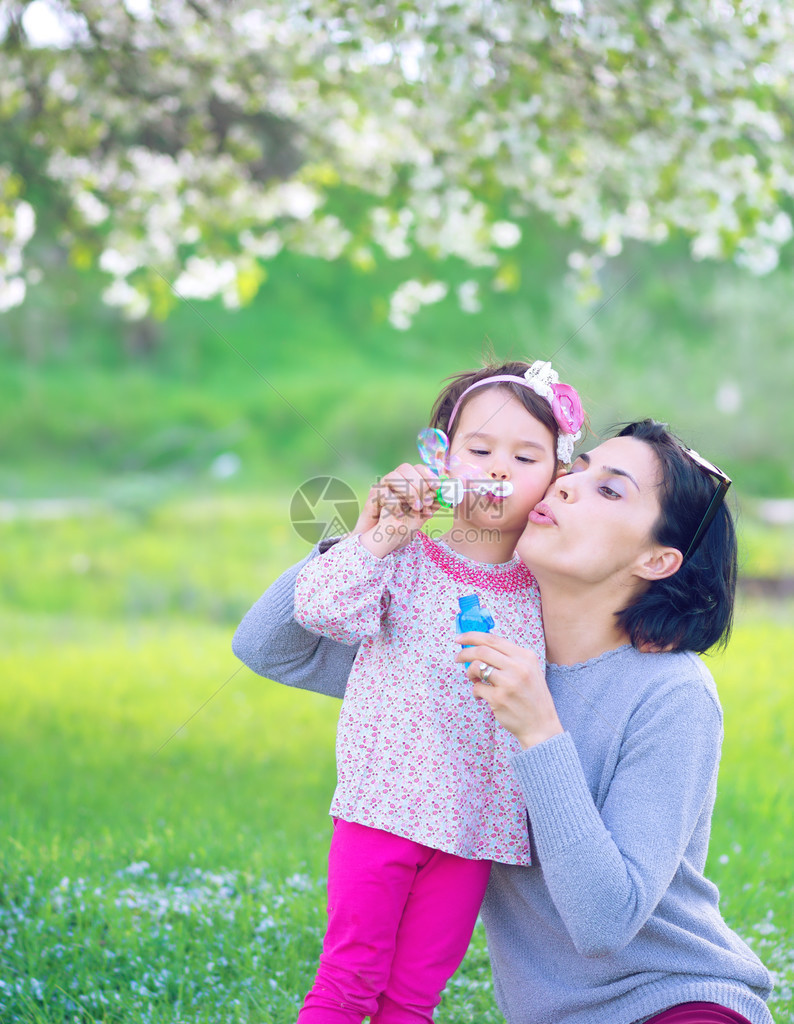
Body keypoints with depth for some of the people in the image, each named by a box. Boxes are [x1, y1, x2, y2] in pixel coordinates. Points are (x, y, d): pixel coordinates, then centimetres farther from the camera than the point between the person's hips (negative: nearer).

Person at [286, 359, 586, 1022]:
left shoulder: (546, 593, 7)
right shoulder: (405, 562, -2)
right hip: (382, 811, -3)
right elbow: (322, 608, -17)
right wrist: (380, 539, -22)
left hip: (473, 830, 3)